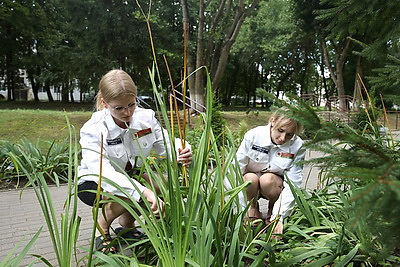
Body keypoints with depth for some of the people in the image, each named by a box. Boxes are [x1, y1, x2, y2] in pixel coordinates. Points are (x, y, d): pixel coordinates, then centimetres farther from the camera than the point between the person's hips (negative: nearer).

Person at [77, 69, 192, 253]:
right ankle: (102, 232, 1)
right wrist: (144, 191, -54)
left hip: (129, 175, 5)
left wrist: (181, 153, -39)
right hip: (93, 183, -5)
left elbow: (165, 144, -13)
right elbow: (103, 173, -41)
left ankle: (127, 223, 9)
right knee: (127, 195, -36)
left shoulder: (146, 117, -16)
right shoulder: (93, 130, -28)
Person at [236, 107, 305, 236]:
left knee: (267, 179, -33)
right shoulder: (253, 135, -23)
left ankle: (272, 210, 2)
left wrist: (278, 217, -33)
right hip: (249, 186, 0)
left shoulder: (298, 147, -20)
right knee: (250, 178, -34)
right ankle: (253, 208, 1)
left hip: (275, 186, 1)